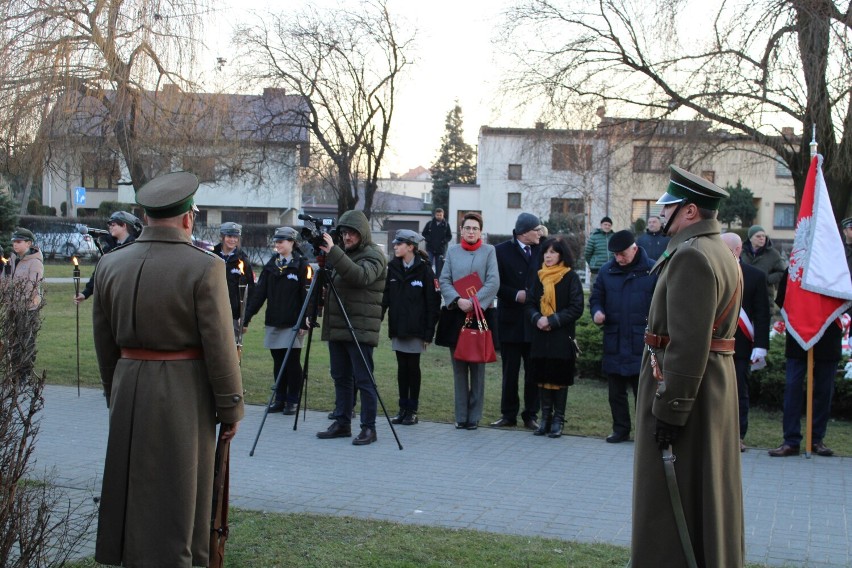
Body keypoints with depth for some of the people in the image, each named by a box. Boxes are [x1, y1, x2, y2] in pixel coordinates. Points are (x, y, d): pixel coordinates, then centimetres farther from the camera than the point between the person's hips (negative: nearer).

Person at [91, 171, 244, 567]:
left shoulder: (110, 265, 2)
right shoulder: (204, 267, -14)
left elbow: (104, 342, 10)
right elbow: (219, 345, -14)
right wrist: (231, 408, -4)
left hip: (129, 390, 5)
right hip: (184, 395, -5)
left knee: (132, 491, 17)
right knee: (178, 499, 5)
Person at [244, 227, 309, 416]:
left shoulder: (301, 265, -4)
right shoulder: (271, 265, 11)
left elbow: (306, 295, -7)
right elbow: (259, 292, 8)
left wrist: (304, 322, -13)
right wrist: (247, 315, 0)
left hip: (293, 323, -5)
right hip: (273, 322, 5)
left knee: (292, 363, 0)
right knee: (278, 363, 9)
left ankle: (292, 401, 7)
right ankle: (280, 399, 16)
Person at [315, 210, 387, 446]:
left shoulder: (373, 255, -7)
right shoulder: (343, 254, 18)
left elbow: (360, 276, -27)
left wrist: (333, 252, -31)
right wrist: (323, 257, 4)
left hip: (360, 329, -8)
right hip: (336, 327, 8)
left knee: (363, 379, -5)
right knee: (341, 377, 12)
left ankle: (368, 428, 0)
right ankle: (342, 423, 20)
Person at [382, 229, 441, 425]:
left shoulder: (424, 270, -7)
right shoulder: (393, 268, 7)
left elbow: (433, 303, -7)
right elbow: (385, 297, 7)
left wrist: (429, 332, -11)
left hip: (415, 328, -4)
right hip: (397, 328, 4)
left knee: (413, 367, 2)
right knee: (402, 367, 7)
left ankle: (412, 410, 9)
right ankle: (402, 408, 14)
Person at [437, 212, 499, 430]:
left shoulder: (489, 251, 3)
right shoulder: (452, 251, 9)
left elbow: (493, 283, -5)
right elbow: (444, 281, 4)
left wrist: (473, 301, -14)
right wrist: (458, 300, -12)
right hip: (455, 315, 2)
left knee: (477, 368, 0)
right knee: (459, 368, 4)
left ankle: (474, 416, 5)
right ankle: (461, 416, 9)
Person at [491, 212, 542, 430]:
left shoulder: (540, 251, 8)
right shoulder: (502, 251, -1)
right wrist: (515, 295, -14)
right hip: (511, 321, -2)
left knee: (533, 373, 4)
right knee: (510, 372, 6)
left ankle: (530, 415, 13)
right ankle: (508, 414, 15)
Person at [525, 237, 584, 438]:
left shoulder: (571, 277, -3)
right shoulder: (539, 277, 11)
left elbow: (576, 308, -8)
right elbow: (529, 304, 10)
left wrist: (552, 320, -15)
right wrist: (537, 318, -11)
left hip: (562, 336, -4)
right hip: (540, 335, 4)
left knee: (560, 378, -1)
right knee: (543, 377, 6)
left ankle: (558, 420, 7)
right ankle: (545, 418, 14)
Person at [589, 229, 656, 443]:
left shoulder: (652, 270, -4)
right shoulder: (607, 271, 7)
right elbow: (596, 297, 15)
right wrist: (597, 312, -5)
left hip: (642, 343, -4)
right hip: (614, 343, 4)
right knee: (616, 391, 11)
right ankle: (620, 429, 23)